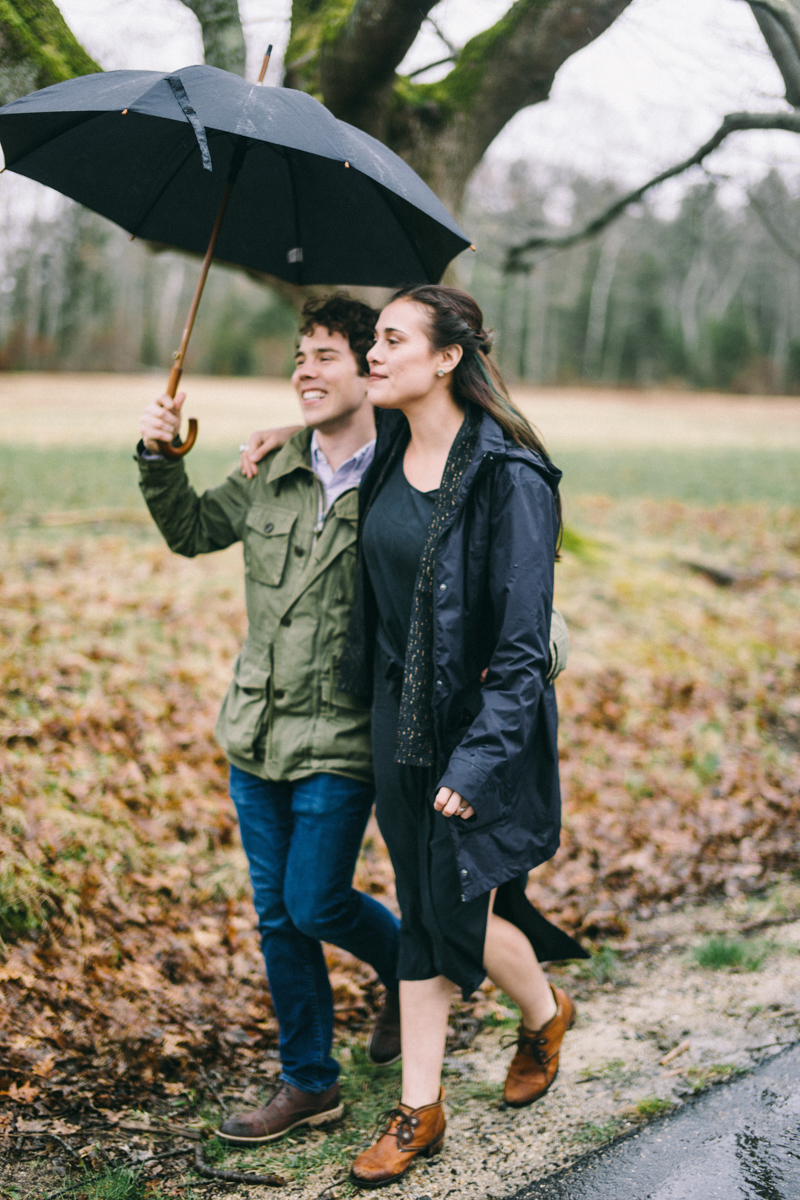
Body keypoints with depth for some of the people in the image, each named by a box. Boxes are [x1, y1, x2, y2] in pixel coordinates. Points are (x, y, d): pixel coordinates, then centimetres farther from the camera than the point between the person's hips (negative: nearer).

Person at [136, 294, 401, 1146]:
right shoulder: (272, 474, 6)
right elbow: (192, 531, 19)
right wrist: (160, 458, 4)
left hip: (341, 742, -6)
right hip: (258, 732, 6)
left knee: (315, 905, -3)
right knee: (275, 914, 11)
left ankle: (407, 967, 31)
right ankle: (309, 1083, 26)